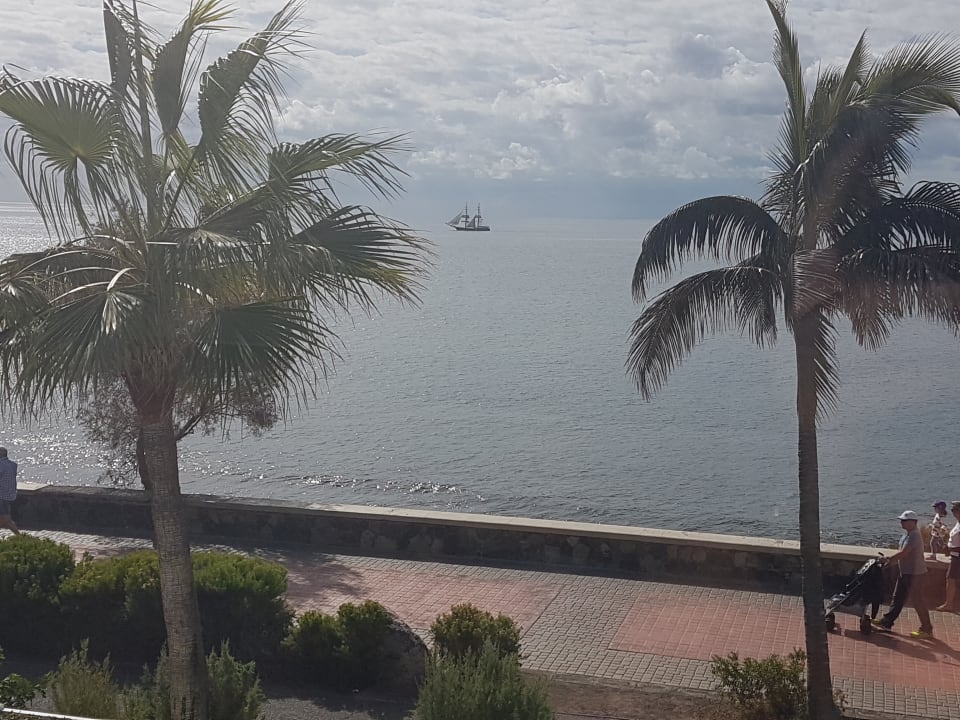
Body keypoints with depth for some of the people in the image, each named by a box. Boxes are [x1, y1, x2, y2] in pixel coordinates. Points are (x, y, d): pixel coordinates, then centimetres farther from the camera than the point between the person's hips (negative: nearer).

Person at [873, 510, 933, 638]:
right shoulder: (909, 535, 10)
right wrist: (890, 559, 6)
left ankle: (927, 630, 7)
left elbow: (903, 553, -27)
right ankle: (887, 622, 24)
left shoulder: (914, 536, -22)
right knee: (897, 598, 15)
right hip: (906, 572, 10)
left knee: (918, 601, -2)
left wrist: (888, 559, -19)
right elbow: (902, 553, 16)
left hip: (915, 574, -10)